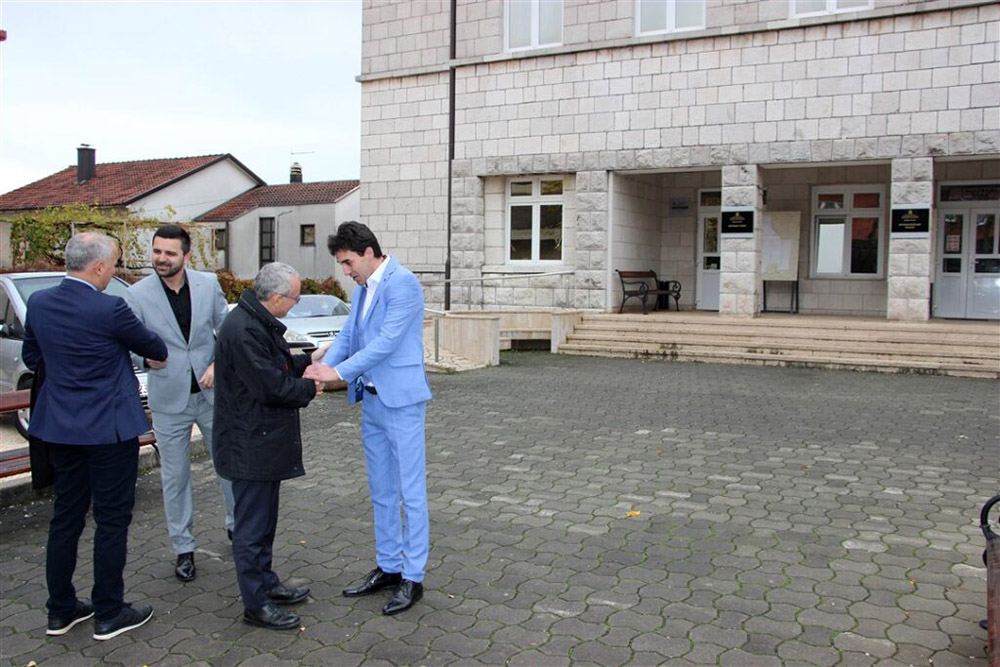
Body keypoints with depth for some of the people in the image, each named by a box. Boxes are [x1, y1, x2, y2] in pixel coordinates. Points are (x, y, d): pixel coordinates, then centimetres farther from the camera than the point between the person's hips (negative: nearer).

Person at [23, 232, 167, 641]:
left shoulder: (39, 303, 0)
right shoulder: (109, 309, -19)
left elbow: (31, 359, 14)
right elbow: (152, 347, -3)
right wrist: (161, 354, 19)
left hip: (59, 427, 7)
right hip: (108, 429, -7)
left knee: (65, 517, 16)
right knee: (112, 520, 5)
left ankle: (61, 610, 27)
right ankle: (109, 614, 15)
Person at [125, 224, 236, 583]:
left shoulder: (208, 284, -3)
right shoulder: (138, 294, -8)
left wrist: (219, 364, -10)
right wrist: (146, 358, -24)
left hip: (212, 392, 2)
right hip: (169, 399, -1)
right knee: (174, 478, 9)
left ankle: (236, 525, 36)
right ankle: (183, 549, 24)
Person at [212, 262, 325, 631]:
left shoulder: (257, 321, 8)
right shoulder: (243, 330, -25)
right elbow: (272, 386, -24)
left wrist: (309, 360, 12)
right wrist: (310, 388, -9)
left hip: (264, 440, 11)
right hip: (250, 445, -11)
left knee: (263, 519, 21)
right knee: (252, 525, 2)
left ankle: (266, 582, 36)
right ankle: (255, 604, 14)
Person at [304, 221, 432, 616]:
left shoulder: (402, 282, -14)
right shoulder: (362, 288, 14)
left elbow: (388, 340, -21)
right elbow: (348, 335, 10)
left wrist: (340, 372, -23)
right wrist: (324, 365, -8)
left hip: (400, 400, -9)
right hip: (371, 400, 9)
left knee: (410, 491, 0)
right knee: (381, 490, 16)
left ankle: (413, 577, 10)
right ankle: (388, 567, 28)